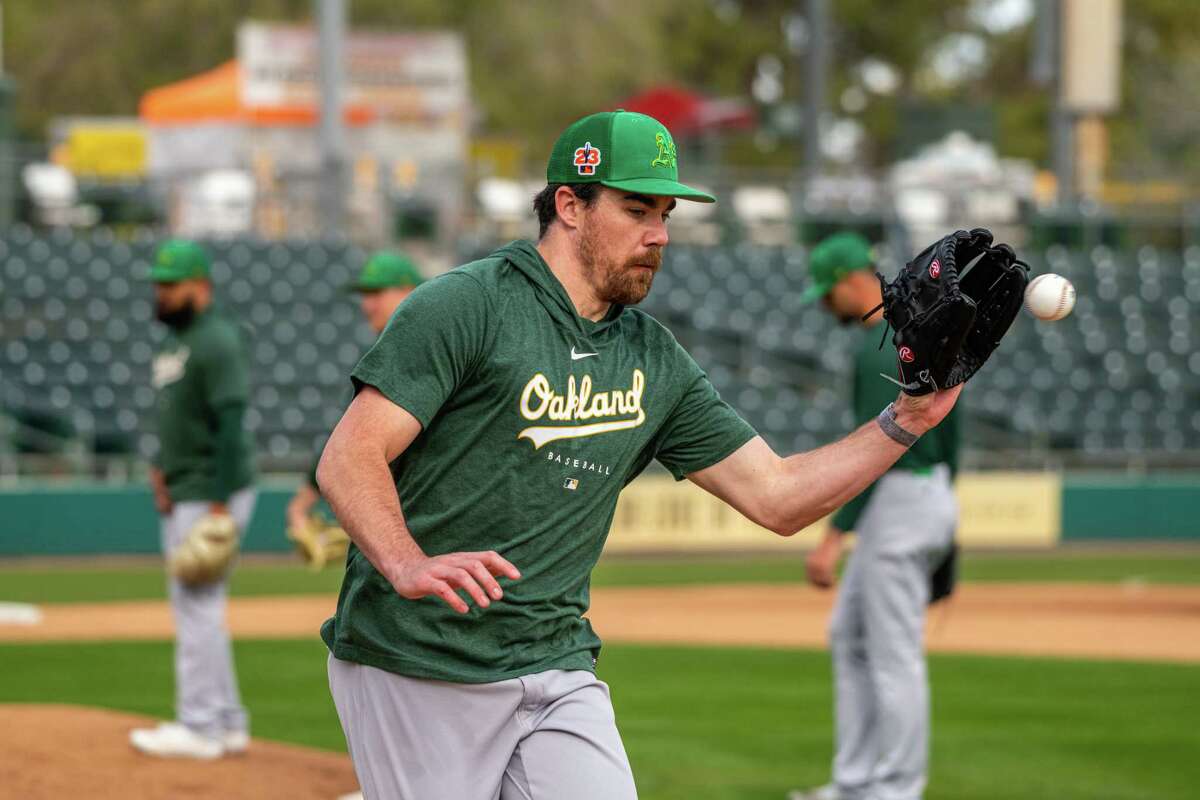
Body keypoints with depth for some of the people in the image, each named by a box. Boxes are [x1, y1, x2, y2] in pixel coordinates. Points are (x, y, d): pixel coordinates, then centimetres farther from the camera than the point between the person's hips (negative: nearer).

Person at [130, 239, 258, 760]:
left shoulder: (216, 341, -14)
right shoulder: (175, 343, 16)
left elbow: (230, 423, -20)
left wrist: (219, 505, -23)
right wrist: (162, 468, 10)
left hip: (212, 495, -10)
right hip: (181, 498, 10)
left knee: (197, 607, -9)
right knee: (195, 611, 12)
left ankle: (199, 727, -6)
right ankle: (227, 722, 18)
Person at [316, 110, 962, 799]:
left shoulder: (658, 363, 12)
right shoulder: (465, 307, -8)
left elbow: (776, 496, 11)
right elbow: (349, 459, -15)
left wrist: (908, 420, 0)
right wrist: (409, 566, -32)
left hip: (558, 671, 5)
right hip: (413, 673, -5)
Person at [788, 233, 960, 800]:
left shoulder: (880, 350, -18)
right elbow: (950, 429, 19)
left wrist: (834, 536, -23)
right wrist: (943, 514, 26)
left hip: (899, 498, -11)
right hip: (930, 493, 11)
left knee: (895, 656, -4)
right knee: (849, 637, 17)